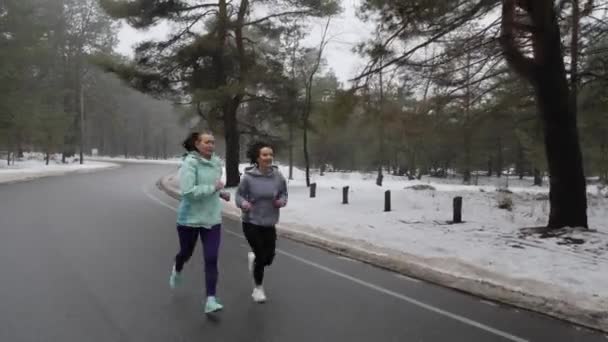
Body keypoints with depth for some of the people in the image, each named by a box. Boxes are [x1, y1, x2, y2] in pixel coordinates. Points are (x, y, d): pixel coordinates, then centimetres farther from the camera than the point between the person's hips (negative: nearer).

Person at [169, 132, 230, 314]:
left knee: (211, 260, -5)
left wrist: (220, 192, 5)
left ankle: (210, 300, -1)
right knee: (186, 253, 20)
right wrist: (213, 188, -24)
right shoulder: (189, 163, -17)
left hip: (212, 219, 4)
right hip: (190, 219, -3)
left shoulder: (216, 162, 2)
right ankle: (177, 270, 55)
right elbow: (188, 191, -27)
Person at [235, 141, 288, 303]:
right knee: (261, 256, -1)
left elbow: (283, 194, 8)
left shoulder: (278, 176, -7)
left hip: (269, 223, 4)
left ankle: (252, 257, 48)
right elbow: (239, 195, -5)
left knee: (269, 258, 10)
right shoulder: (249, 177, -15)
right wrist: (243, 203, -25)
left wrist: (282, 201, -14)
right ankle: (258, 288, 26)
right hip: (251, 222, -3)